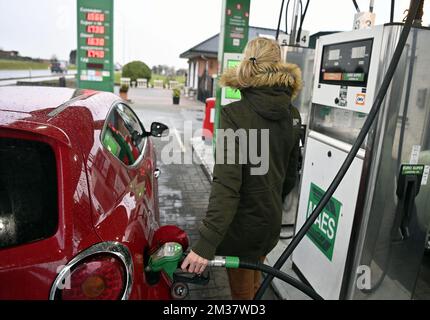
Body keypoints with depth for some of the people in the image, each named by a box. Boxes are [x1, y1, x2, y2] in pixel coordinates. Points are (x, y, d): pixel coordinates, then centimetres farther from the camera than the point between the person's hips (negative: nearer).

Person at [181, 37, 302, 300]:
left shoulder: (235, 114, -19)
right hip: (271, 220, 6)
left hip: (244, 224, -6)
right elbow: (290, 176, 10)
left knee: (242, 291, 16)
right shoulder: (288, 115, 1)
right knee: (254, 285, 28)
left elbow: (226, 184, -28)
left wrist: (207, 242, -29)